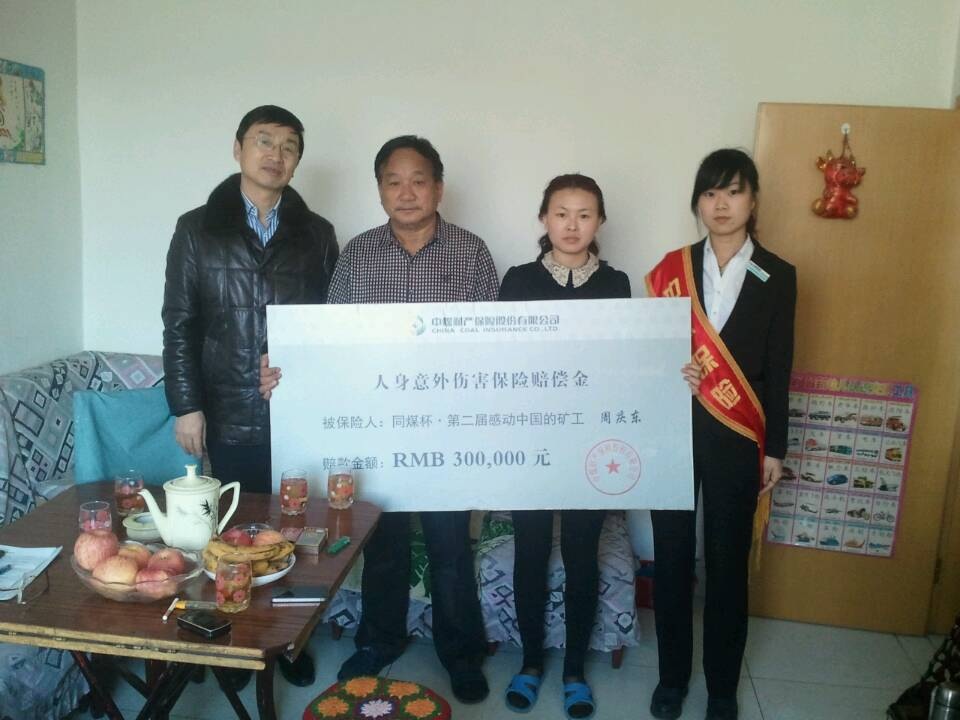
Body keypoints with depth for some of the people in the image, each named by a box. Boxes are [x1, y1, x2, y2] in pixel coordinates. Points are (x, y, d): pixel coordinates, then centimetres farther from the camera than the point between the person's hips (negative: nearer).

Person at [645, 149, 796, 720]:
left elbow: (778, 367, 2)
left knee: (728, 561, 9)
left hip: (736, 438, -1)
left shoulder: (777, 276, 1)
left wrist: (774, 448, 2)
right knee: (672, 556, 10)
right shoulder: (673, 269, 2)